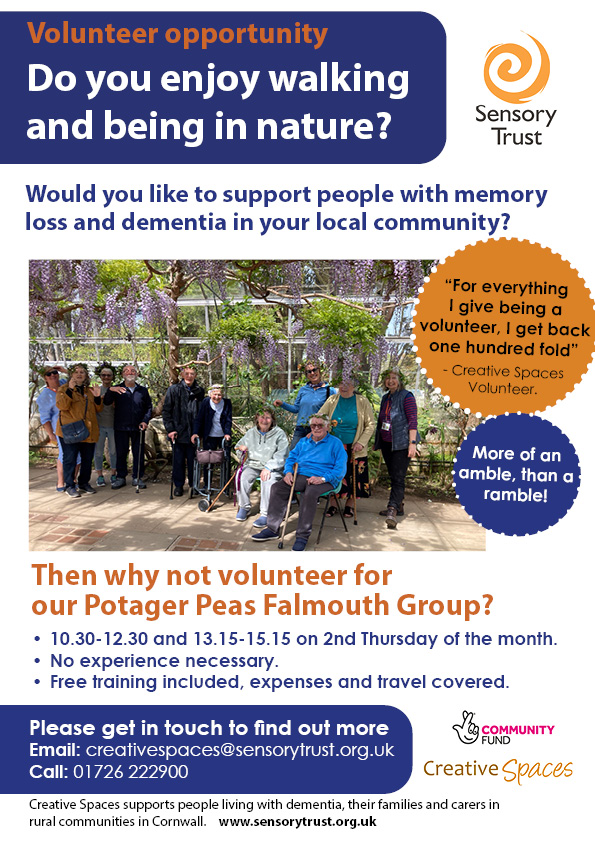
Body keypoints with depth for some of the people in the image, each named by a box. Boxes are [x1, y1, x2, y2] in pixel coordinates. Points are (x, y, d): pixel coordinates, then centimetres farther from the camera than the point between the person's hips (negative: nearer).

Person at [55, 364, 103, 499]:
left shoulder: (89, 390, 18)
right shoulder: (64, 389, 3)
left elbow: (98, 409, 15)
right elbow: (61, 405, -14)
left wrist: (97, 397, -3)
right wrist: (69, 390, -23)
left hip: (88, 431, 5)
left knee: (87, 459, 9)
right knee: (70, 459, -4)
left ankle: (84, 483, 22)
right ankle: (70, 486, 4)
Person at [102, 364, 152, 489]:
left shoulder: (143, 390, 10)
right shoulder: (117, 389, 6)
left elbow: (149, 407, 14)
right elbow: (106, 403, -8)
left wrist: (145, 420, -2)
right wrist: (110, 390, -26)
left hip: (138, 428, 1)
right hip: (121, 428, -1)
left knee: (139, 453, 3)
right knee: (121, 453, 5)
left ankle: (137, 478, 13)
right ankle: (121, 477, 16)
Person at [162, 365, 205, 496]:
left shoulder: (200, 391, 6)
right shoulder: (173, 389, 1)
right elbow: (166, 410, 2)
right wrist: (170, 429, -6)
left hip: (193, 433, 1)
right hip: (178, 432, -1)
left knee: (193, 460, 5)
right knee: (178, 460, 6)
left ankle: (194, 485, 19)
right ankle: (178, 485, 18)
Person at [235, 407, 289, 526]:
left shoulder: (279, 434, -2)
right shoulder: (251, 432, 12)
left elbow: (281, 456, -11)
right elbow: (240, 445, 26)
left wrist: (268, 467, -24)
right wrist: (241, 447, -1)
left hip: (273, 468, -4)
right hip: (252, 465, 4)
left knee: (268, 480, -36)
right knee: (242, 476, -25)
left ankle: (265, 514, -26)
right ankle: (244, 507, -3)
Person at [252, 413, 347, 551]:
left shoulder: (335, 443, 4)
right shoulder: (303, 441, 22)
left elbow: (340, 468, -6)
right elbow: (291, 458, 23)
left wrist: (322, 478, -21)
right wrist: (288, 472, 0)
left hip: (324, 480, -5)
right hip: (301, 476, 5)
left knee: (310, 493, -38)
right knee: (277, 487, -18)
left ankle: (302, 536, -31)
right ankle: (272, 529, -12)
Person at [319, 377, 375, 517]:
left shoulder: (362, 402, 0)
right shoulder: (332, 400, 6)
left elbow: (370, 425, 1)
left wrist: (361, 442, -9)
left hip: (353, 448, -1)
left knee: (353, 478, 1)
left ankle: (349, 506, 18)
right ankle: (333, 504, 16)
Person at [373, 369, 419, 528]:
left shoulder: (406, 397, -6)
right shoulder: (385, 398, 16)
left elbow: (413, 421, -12)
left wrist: (412, 442, -20)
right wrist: (376, 442, 24)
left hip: (401, 444, -7)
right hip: (386, 444, 7)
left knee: (398, 478, -14)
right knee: (393, 477, 12)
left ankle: (392, 510, -23)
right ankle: (399, 506, 23)